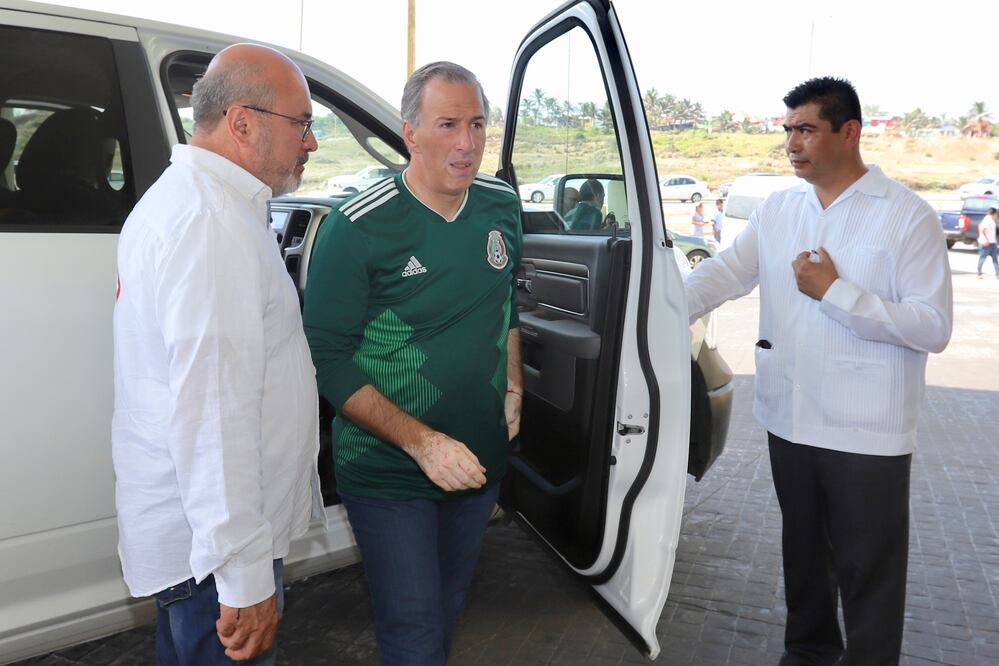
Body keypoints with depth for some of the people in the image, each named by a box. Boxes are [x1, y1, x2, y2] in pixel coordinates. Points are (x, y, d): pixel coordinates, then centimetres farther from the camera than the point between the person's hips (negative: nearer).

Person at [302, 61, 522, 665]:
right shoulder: (358, 228, -19)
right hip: (388, 473, -5)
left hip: (480, 460, 6)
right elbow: (329, 359, -18)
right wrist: (422, 442, -23)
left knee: (449, 611, 24)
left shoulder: (503, 207, -1)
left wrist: (513, 389, 5)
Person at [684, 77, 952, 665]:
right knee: (803, 549, 22)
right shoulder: (777, 209, 5)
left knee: (868, 570, 9)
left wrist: (836, 292, -19)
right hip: (789, 421, 5)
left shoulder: (906, 215, -10)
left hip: (867, 434, -5)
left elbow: (935, 327, -15)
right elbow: (724, 274, -1)